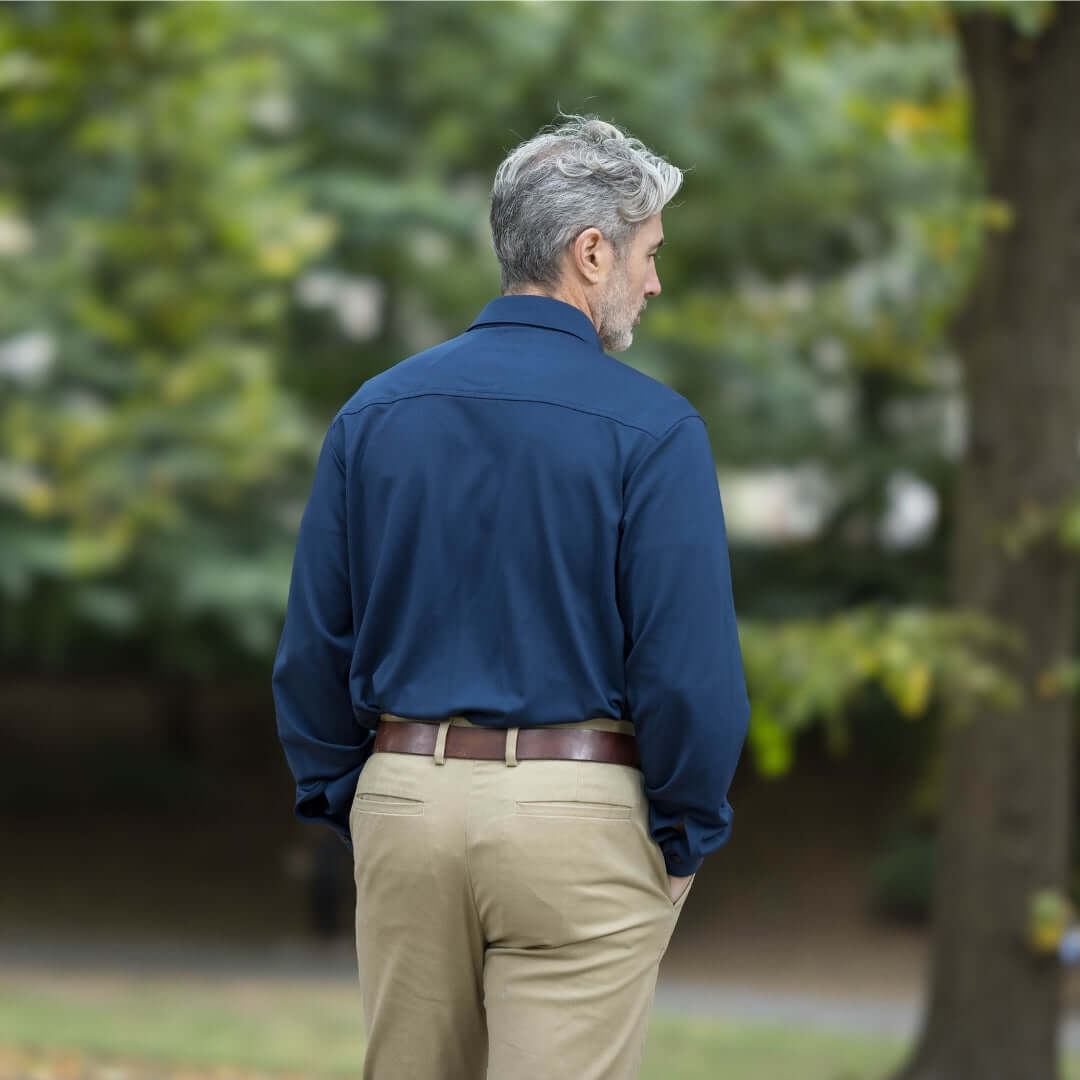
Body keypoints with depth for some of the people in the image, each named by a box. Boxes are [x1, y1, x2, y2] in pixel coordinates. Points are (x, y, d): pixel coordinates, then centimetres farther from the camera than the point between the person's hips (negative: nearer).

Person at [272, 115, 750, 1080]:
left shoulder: (375, 413, 5)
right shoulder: (650, 430, -9)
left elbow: (313, 648, 7)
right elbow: (689, 666, -12)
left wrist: (344, 806, 16)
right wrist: (687, 837, 1)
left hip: (406, 796, 5)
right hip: (578, 817, -5)